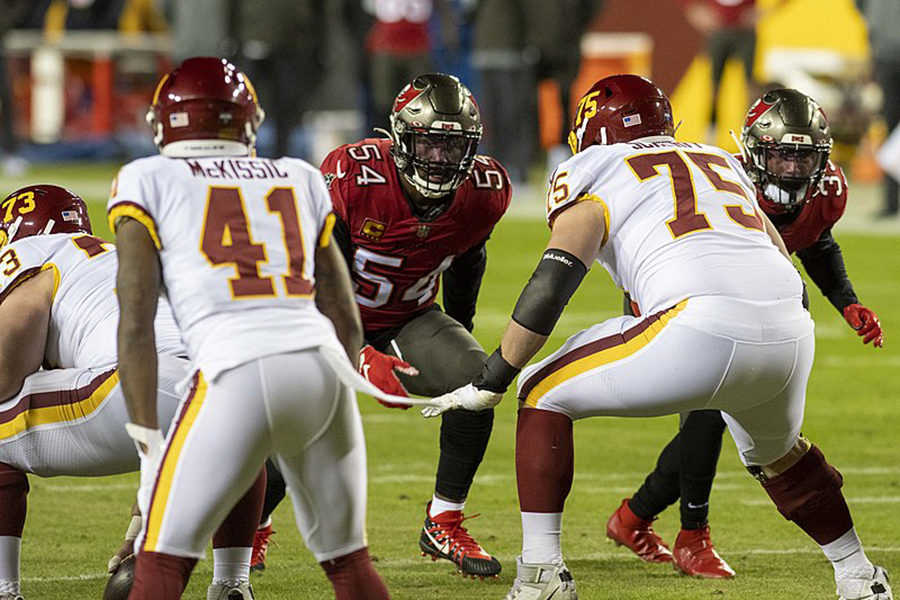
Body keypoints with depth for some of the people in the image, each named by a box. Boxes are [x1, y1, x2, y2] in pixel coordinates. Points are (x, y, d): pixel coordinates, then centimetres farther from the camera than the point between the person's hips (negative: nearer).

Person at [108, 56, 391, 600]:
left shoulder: (149, 182, 12)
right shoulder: (298, 181, 24)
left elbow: (136, 323, 3)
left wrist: (146, 436, 4)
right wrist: (335, 407, 34)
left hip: (236, 371, -4)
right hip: (324, 365, 4)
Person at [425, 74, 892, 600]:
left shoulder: (595, 171, 14)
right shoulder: (721, 162, 32)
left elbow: (552, 285, 2)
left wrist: (489, 384, 7)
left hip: (704, 331, -6)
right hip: (791, 337, 6)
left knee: (544, 394, 12)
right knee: (775, 451, 37)